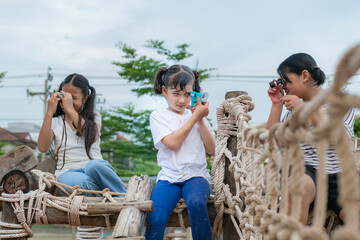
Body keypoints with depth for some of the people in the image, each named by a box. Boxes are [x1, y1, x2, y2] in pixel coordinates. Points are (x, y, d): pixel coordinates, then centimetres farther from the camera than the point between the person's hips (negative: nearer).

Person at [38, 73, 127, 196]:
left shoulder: (94, 117, 16)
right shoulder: (55, 122, 18)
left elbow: (92, 137, -9)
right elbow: (42, 147, -1)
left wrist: (70, 110, -10)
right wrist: (49, 113, -5)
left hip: (96, 169, 0)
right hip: (69, 172, 0)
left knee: (93, 166, -39)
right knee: (71, 181, -39)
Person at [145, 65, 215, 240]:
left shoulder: (197, 116, 17)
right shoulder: (158, 116, 9)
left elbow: (212, 149, 9)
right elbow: (173, 143, -8)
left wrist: (200, 119, 1)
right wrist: (195, 116, -3)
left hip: (196, 176, 1)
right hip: (168, 177, -1)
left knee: (196, 203, -34)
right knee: (155, 219, -27)